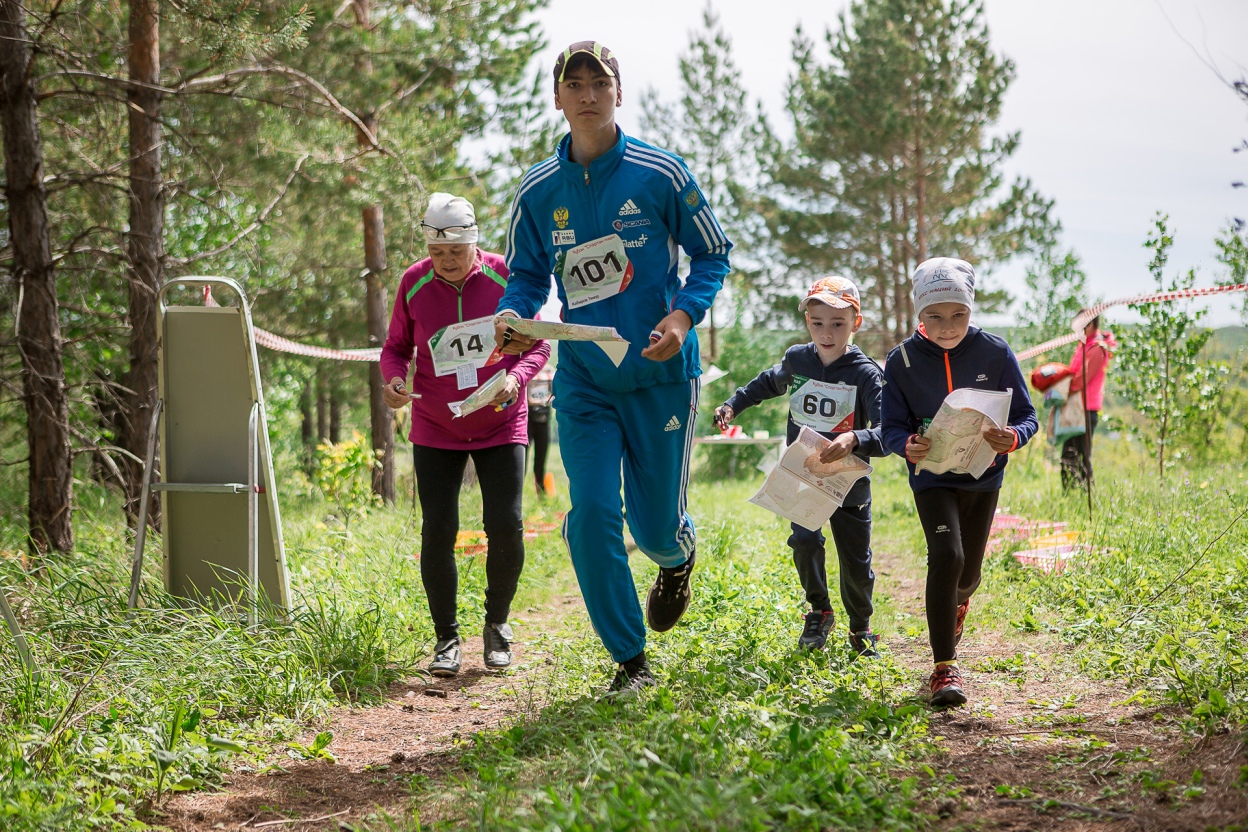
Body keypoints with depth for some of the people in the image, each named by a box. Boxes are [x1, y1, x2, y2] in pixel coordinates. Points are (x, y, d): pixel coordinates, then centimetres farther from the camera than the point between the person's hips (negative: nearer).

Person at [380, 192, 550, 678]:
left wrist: (515, 378, -22)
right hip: (435, 429, 1)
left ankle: (497, 624, 16)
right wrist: (394, 378, -17)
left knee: (505, 527, -9)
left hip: (500, 425, -1)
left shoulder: (504, 277, -10)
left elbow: (536, 344, -1)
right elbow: (396, 347, 5)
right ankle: (446, 638, 9)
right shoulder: (414, 284, -7)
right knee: (437, 532, -5)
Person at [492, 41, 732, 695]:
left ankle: (678, 557, 46)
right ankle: (630, 661, 7)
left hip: (661, 376, -2)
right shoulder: (538, 190, 1)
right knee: (591, 515, -8)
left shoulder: (659, 174, -7)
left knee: (656, 524, 4)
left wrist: (683, 317, -16)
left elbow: (712, 255, 1)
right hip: (582, 381, 2)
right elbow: (527, 275, 10)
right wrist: (512, 315, -12)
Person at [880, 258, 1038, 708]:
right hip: (932, 476, -2)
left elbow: (1026, 415, -5)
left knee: (967, 573, 11)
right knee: (946, 556, -23)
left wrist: (1012, 438, -28)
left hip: (983, 474, 2)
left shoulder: (995, 353, -9)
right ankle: (944, 668, -17)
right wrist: (907, 446, -30)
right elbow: (892, 426, -6)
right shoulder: (903, 360, -9)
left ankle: (956, 604, 52)